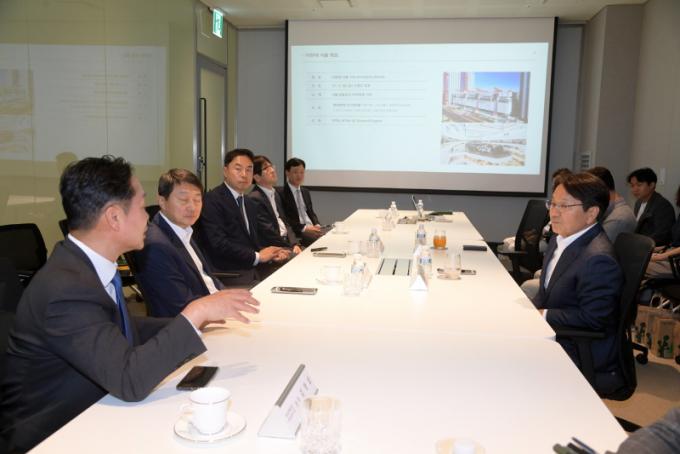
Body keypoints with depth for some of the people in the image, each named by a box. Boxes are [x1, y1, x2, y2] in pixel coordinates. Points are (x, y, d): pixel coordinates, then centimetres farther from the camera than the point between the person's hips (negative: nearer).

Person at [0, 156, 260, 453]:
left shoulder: (82, 263, -2)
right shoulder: (67, 288, -28)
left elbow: (123, 329, 10)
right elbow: (129, 381, -30)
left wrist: (194, 319, 3)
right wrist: (195, 313, -26)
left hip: (85, 411, 7)